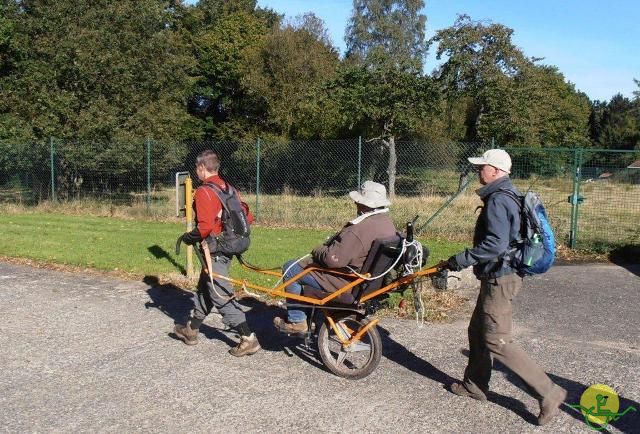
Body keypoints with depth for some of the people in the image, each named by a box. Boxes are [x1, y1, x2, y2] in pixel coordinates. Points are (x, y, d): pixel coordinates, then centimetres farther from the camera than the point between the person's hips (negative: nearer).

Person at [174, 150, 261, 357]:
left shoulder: (204, 191, -16)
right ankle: (191, 330, 37)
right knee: (205, 289, 21)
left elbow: (205, 227, -24)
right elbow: (247, 216, 9)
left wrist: (188, 238, -7)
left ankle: (248, 339, -3)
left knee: (222, 296, -3)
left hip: (214, 250, -9)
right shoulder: (227, 188, 9)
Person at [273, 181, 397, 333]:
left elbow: (333, 259, -32)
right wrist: (325, 248, 11)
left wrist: (317, 250, -11)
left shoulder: (360, 229, -31)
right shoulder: (388, 223, 1)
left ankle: (296, 321, 12)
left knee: (290, 269, 3)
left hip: (345, 283, -10)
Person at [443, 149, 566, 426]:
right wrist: (467, 260, 21)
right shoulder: (509, 195, 13)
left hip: (499, 278, -11)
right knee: (477, 330, 19)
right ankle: (474, 385, 32)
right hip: (499, 275, 11)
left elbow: (495, 245, -28)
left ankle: (549, 392, 0)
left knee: (497, 341, -5)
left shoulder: (497, 200, -20)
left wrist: (460, 260, -20)